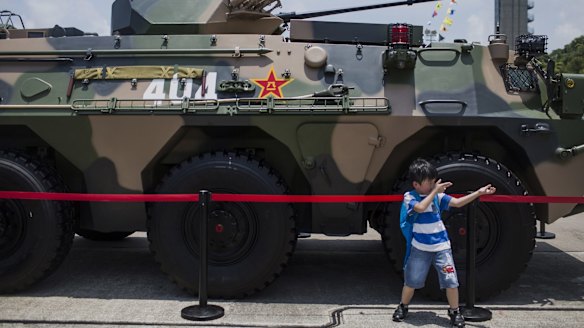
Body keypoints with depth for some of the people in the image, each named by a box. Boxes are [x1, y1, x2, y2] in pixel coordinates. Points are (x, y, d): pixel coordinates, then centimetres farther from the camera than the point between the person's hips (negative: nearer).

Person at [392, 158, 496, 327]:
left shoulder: (437, 195, 1)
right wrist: (435, 191, -24)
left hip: (441, 246, 2)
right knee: (411, 281, 9)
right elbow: (420, 207, -28)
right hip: (420, 248, -2)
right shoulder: (409, 196, -9)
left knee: (451, 281, 1)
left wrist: (479, 192, -12)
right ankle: (403, 307, 31)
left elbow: (457, 203, -4)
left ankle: (455, 312, 22)